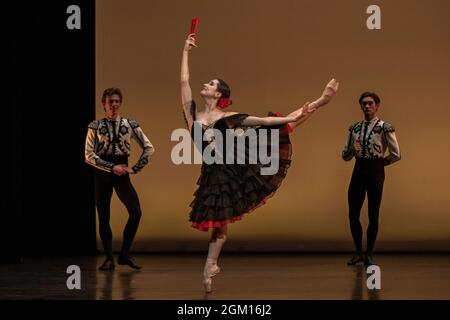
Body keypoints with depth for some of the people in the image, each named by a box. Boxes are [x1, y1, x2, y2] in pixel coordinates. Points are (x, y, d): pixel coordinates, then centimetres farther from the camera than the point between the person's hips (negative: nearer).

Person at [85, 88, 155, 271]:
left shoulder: (130, 124, 3)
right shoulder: (95, 126, 0)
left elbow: (149, 148, 6)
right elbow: (89, 155, -6)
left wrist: (136, 168, -2)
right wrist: (112, 167, -13)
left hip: (122, 173, 0)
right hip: (102, 174, 0)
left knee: (135, 212, -15)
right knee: (103, 217, 3)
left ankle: (125, 254, 1)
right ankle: (109, 259, 15)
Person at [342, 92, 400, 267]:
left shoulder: (384, 128, -6)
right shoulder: (354, 128, 9)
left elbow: (395, 155, -4)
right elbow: (345, 155, 12)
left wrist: (379, 162, 3)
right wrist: (353, 149, -8)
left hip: (375, 171, -4)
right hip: (358, 170, 4)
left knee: (373, 215, 2)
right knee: (353, 214, 3)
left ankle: (369, 254, 13)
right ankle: (358, 252, 19)